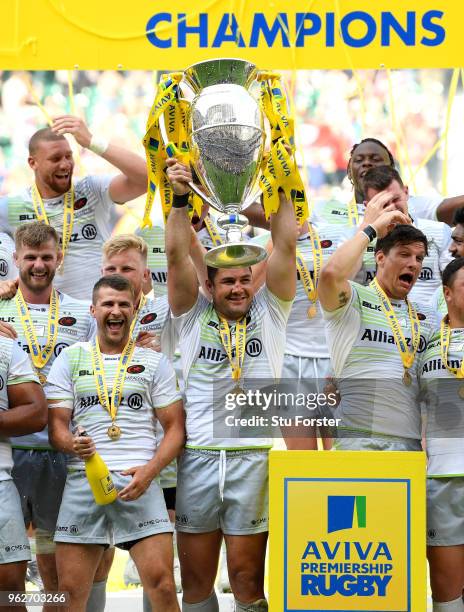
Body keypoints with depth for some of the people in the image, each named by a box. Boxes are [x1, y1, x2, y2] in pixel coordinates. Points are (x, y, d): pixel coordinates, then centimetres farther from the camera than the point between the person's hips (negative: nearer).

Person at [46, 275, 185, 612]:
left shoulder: (154, 362, 11)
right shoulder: (70, 359, 12)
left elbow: (175, 428, 8)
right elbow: (56, 424, 8)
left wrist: (149, 471, -10)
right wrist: (72, 445, -16)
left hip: (139, 483, -1)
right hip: (83, 481, 1)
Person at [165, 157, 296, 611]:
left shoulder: (269, 312, 9)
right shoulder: (194, 315, 10)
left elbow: (286, 244, 0)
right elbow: (176, 254, -2)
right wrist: (180, 198, -13)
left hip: (255, 458, -1)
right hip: (197, 455, 1)